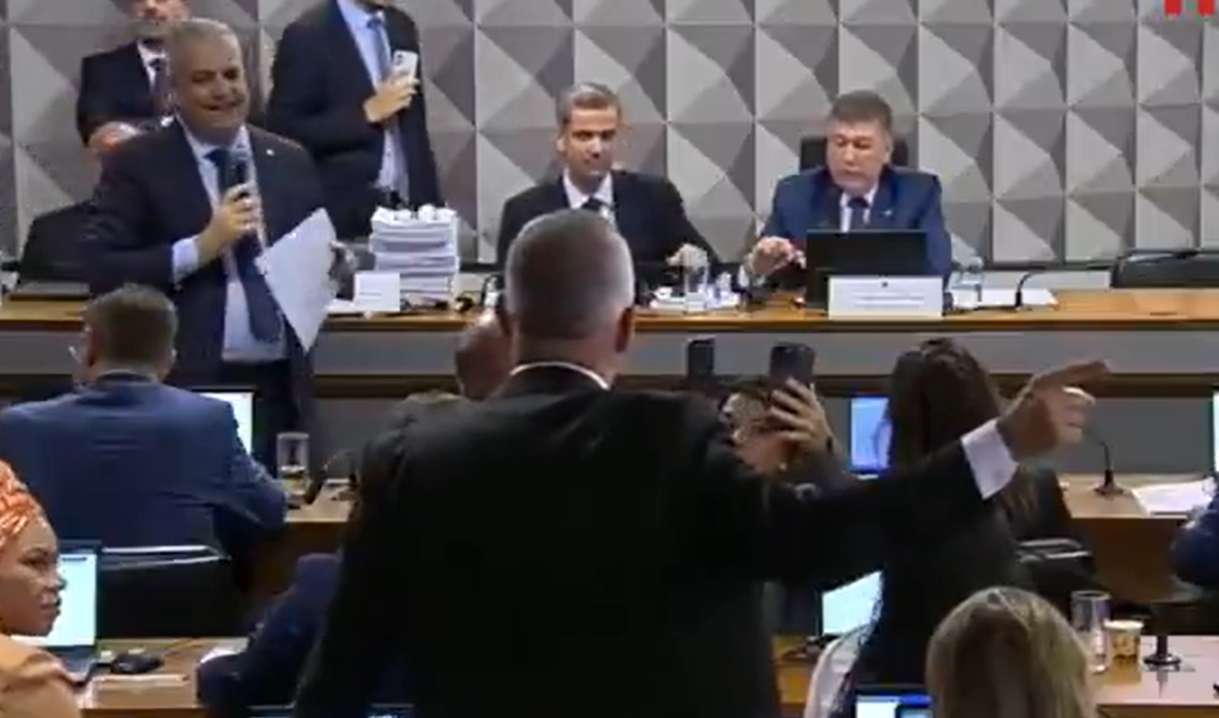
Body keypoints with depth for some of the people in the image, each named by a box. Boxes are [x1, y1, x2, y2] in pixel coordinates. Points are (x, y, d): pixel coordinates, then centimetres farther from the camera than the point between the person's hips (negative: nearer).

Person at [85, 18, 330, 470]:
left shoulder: (290, 161, 12)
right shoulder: (136, 165, 0)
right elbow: (102, 273, -8)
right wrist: (199, 248, -16)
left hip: (281, 388, 4)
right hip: (187, 391, -4)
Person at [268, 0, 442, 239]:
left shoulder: (402, 26, 11)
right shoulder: (308, 34, -10)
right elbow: (285, 132, -13)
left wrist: (433, 206, 12)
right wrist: (367, 113, -18)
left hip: (406, 207, 6)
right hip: (345, 214, -5)